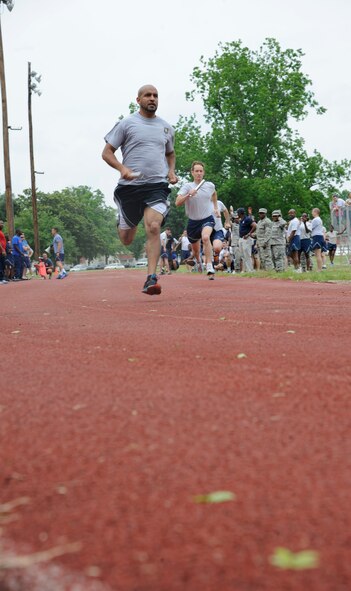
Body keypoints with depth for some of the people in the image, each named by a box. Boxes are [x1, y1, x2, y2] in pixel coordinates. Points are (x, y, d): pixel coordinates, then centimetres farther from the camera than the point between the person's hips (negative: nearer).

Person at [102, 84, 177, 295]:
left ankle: (151, 279, -21)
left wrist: (171, 171, 10)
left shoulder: (166, 127, 14)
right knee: (127, 240, 9)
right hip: (130, 185, -1)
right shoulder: (127, 123, 2)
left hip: (157, 185, 1)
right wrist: (122, 168, -16)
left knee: (153, 227, -22)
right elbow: (107, 152, 2)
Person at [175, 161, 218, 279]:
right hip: (193, 221, 1)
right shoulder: (187, 186, -8)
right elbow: (177, 203, -21)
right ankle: (198, 261, 53)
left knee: (205, 237, -33)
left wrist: (215, 208, 25)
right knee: (195, 250, 15)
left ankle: (209, 268, -34)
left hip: (207, 219, -1)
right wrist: (188, 195, -35)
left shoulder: (210, 185, 0)